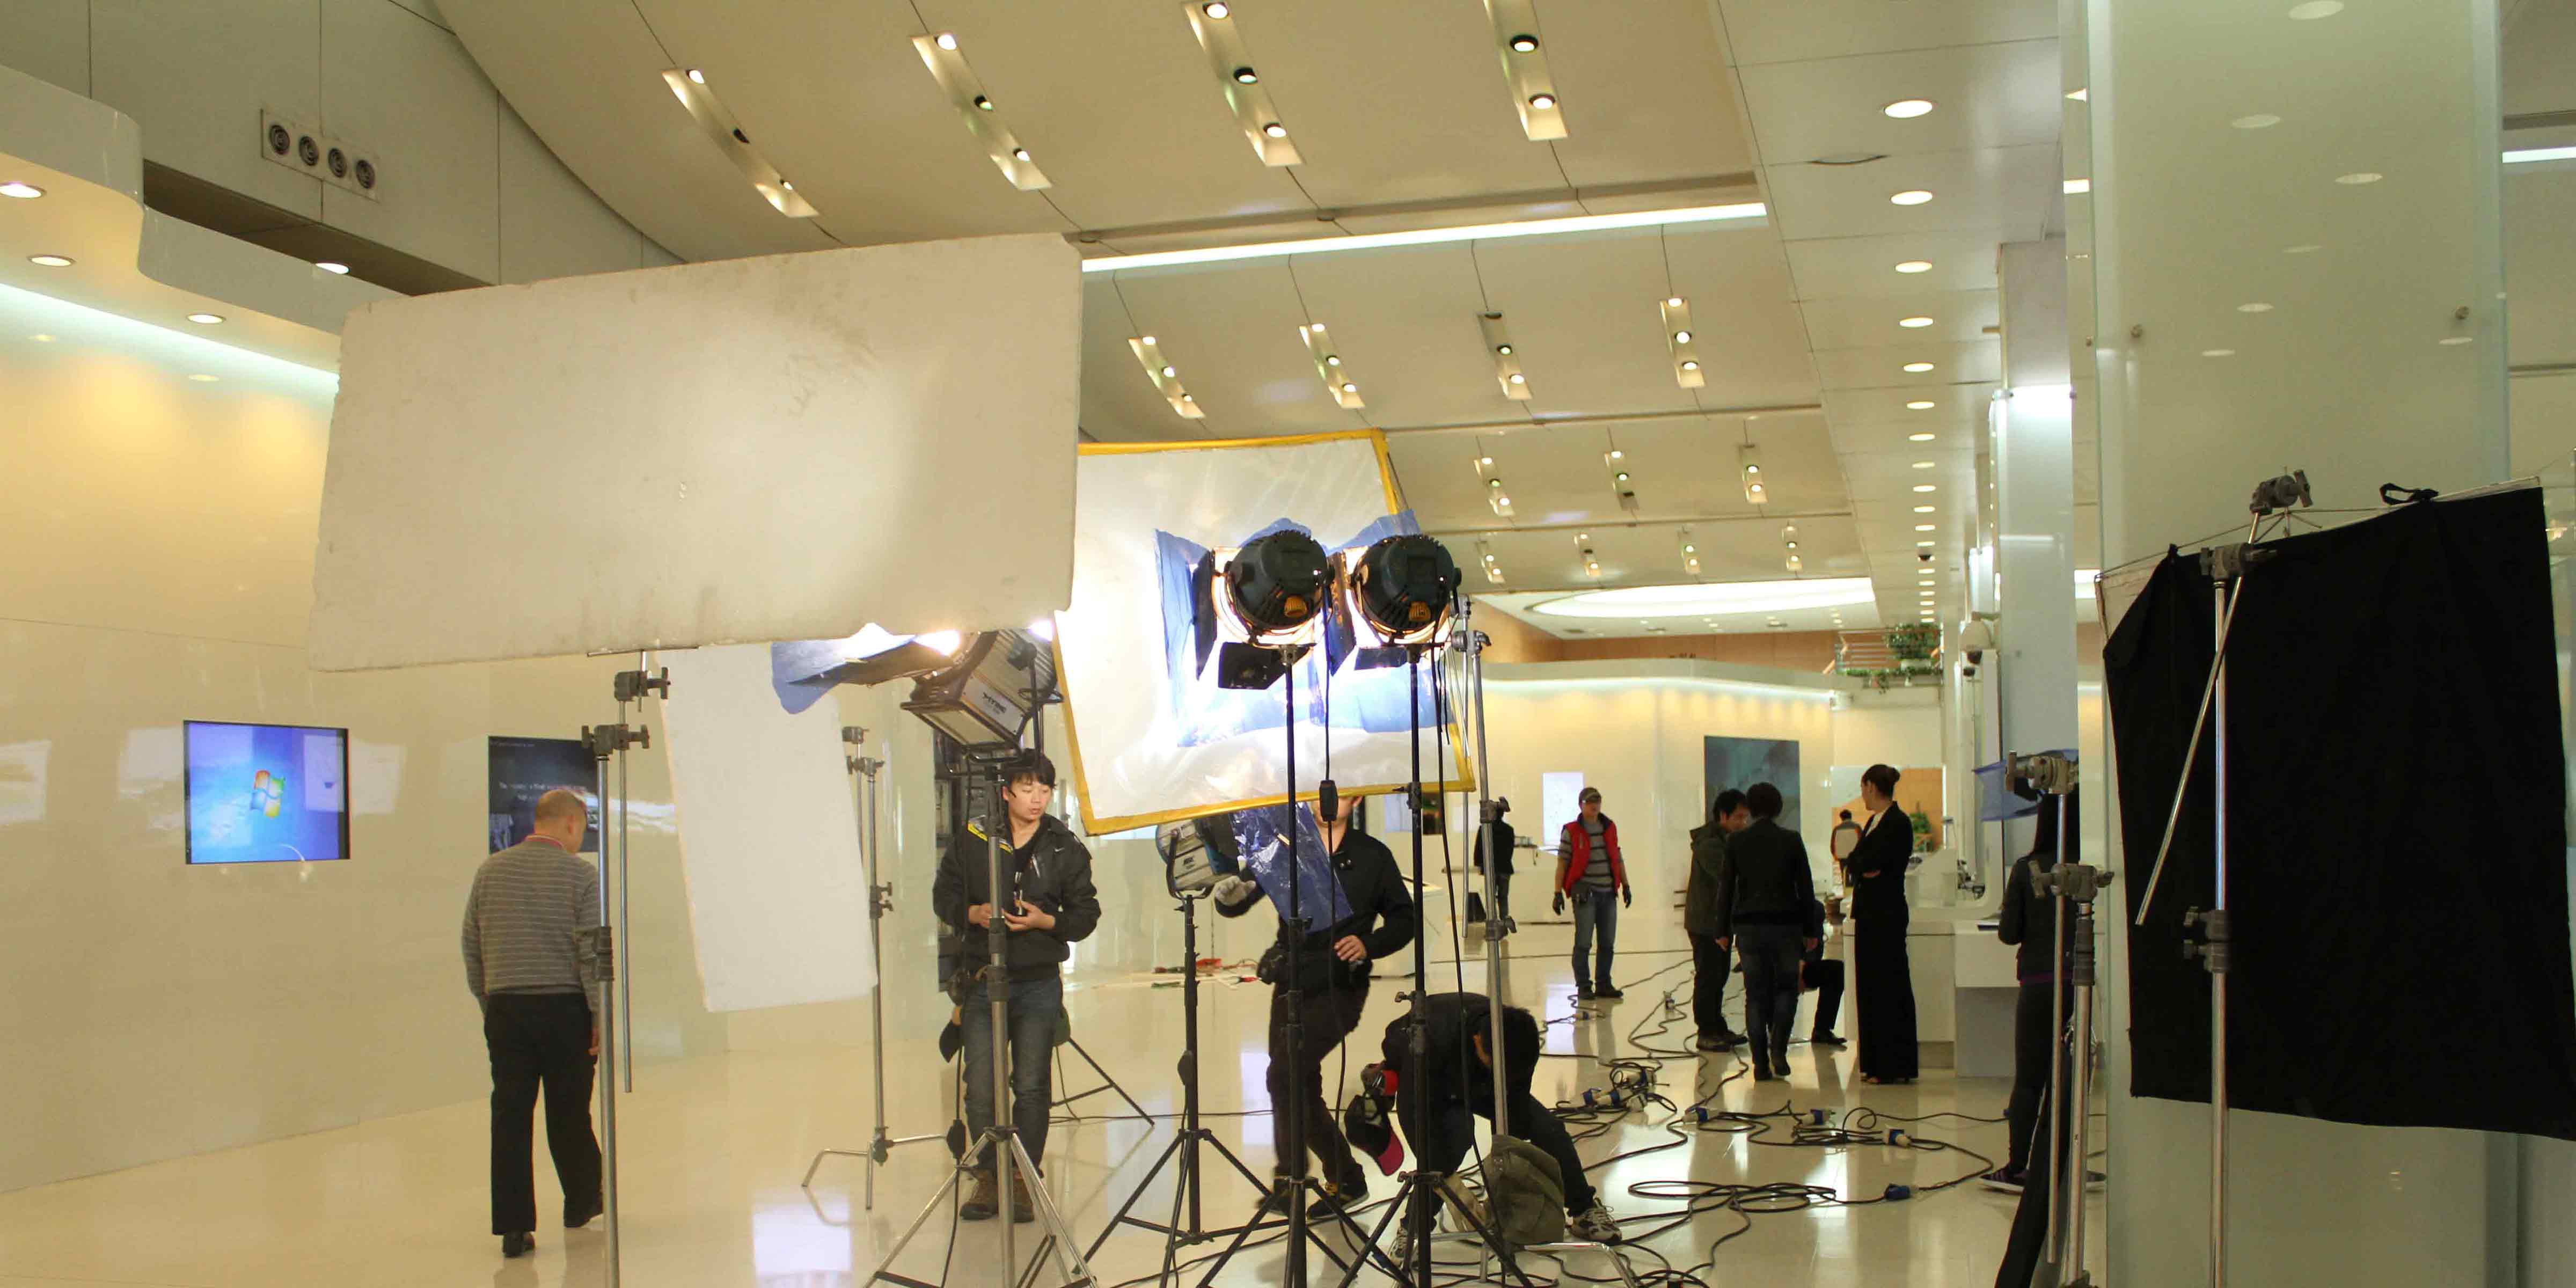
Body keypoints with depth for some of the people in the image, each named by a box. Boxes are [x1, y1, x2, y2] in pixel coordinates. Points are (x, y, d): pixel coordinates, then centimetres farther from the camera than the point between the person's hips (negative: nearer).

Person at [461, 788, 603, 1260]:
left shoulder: (490, 871, 7)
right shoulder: (580, 873, -6)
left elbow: (471, 946, 10)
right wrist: (600, 1018, -3)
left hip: (505, 1009, 3)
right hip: (563, 1008, -3)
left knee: (510, 1116, 2)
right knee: (569, 1113, 12)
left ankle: (514, 1226, 0)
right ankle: (581, 1202, 28)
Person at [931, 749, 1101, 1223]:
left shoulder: (1067, 848, 2)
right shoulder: (972, 840, 3)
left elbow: (1086, 914, 3)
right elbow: (943, 895, 9)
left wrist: (1046, 921, -15)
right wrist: (971, 913, -11)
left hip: (1039, 983, 0)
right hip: (981, 980, 1)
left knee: (1032, 1085, 0)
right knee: (980, 1086, 1)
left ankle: (1023, 1178, 13)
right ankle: (988, 1176, 15)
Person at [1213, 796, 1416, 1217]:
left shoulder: (1372, 855, 1)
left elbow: (1403, 919, 7)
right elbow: (1239, 897, 0)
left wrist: (1368, 944, -13)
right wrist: (1231, 894, -25)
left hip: (1340, 988, -4)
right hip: (1291, 985, 4)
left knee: (1284, 1074, -19)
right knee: (1303, 1091, 10)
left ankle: (1288, 1179, -11)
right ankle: (1345, 1179, 26)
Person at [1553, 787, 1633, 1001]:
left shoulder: (1610, 828, 10)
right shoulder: (1572, 832, -5)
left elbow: (1618, 859, 15)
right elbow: (1562, 863, -6)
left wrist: (1626, 886, 11)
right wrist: (1558, 893, -11)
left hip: (1608, 894, 5)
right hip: (1585, 893, -5)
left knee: (1608, 942, 9)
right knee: (1584, 942, -4)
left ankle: (1603, 984, 19)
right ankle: (1583, 987, 3)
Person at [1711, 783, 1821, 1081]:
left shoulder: (1737, 842, 0)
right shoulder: (1791, 841, -2)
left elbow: (1726, 888, 2)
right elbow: (1805, 888, 1)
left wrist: (1723, 931, 9)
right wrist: (1811, 930, 8)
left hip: (1748, 927, 1)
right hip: (1785, 925, -1)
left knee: (1756, 994, 6)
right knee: (1786, 987, 13)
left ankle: (1761, 1064, 4)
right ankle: (1778, 1048, -5)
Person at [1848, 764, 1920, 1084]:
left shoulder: (1898, 823, -12)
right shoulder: (1874, 822, 17)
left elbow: (1871, 864, -20)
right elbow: (1857, 863, 13)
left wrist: (1858, 862, -1)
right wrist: (1863, 865, -7)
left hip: (1886, 914, -9)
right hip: (1869, 913, 9)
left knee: (1890, 988, -5)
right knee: (1870, 988, 10)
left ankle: (1895, 1066, -1)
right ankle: (1875, 1064, 16)